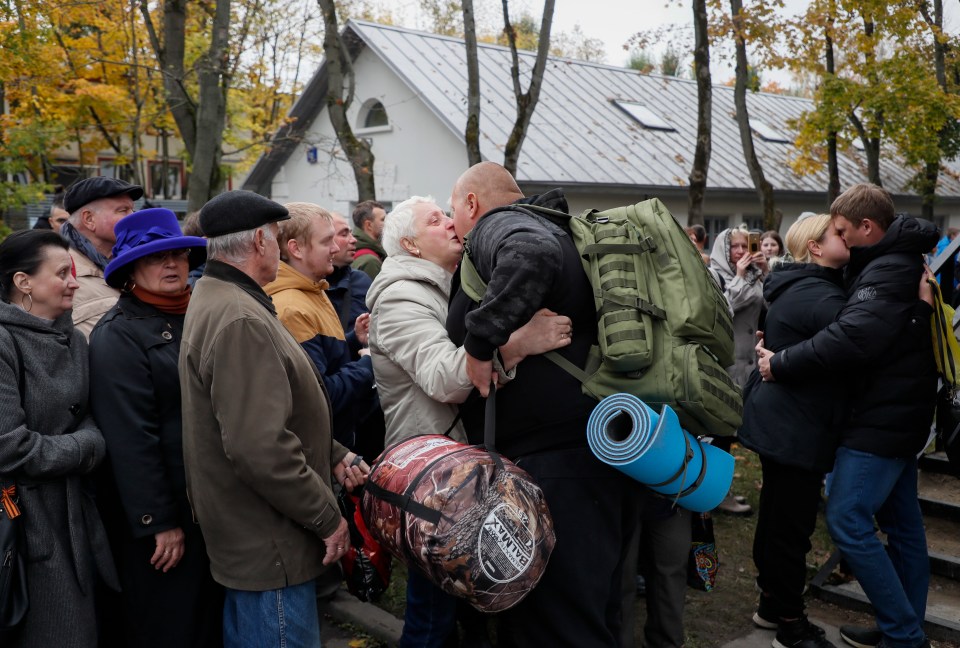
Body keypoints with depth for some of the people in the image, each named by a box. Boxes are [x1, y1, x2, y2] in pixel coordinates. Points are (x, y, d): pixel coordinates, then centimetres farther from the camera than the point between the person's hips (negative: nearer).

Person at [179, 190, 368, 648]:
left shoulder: (215, 300, 11)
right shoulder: (241, 322, -24)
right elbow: (259, 448, -30)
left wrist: (333, 455, 8)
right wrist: (327, 518, -18)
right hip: (270, 547, -10)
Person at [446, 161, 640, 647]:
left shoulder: (495, 226, -7)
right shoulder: (554, 228, 22)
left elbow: (533, 253, -30)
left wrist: (479, 338, -23)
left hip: (554, 458, -10)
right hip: (600, 447, 10)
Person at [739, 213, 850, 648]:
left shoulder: (797, 288, 13)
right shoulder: (821, 296, -20)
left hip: (777, 421, 11)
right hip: (797, 429, -11)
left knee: (775, 515, 19)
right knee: (793, 525, 0)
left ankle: (771, 603, 34)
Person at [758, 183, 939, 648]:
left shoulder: (888, 273, -20)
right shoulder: (899, 264, 14)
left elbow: (850, 339, -33)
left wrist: (781, 365, -23)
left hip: (880, 419, -11)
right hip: (899, 413, 11)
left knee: (847, 522, -8)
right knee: (902, 523, 15)